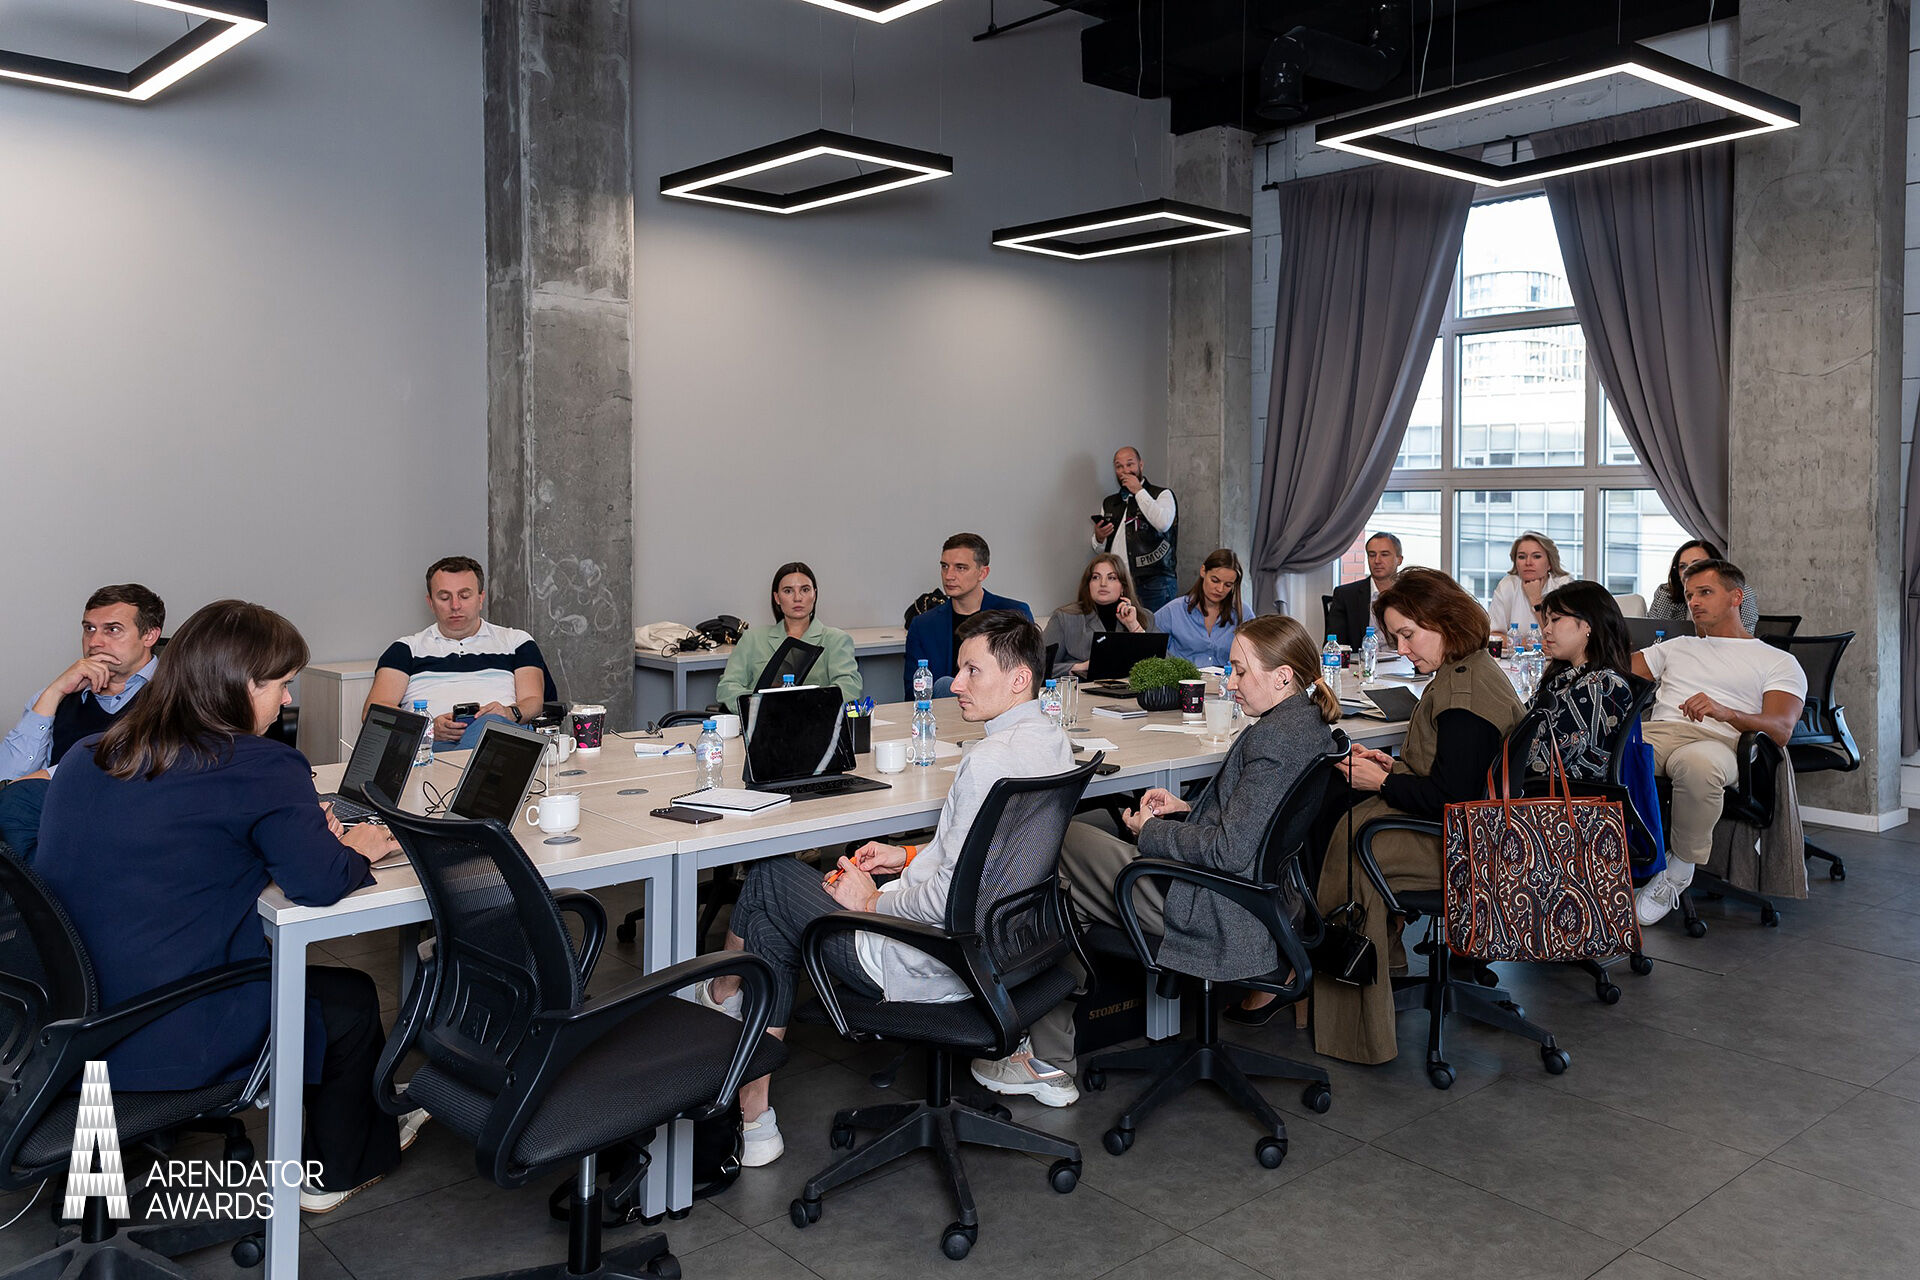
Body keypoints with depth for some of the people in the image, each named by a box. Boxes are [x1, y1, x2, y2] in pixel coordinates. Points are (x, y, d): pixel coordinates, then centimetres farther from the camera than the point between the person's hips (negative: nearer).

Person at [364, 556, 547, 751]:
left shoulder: (516, 641, 26)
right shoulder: (407, 648, 25)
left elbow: (534, 702, 14)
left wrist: (511, 714, -13)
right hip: (428, 741, -1)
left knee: (491, 723, -41)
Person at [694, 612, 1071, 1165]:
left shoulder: (989, 761, -27)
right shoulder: (1053, 740, 3)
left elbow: (953, 896, -29)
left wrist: (875, 902, -12)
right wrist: (911, 856, 12)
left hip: (933, 967, -10)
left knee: (771, 876, 8)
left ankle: (723, 992, 35)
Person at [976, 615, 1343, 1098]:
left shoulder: (1273, 736, -21)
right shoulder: (1311, 725, 10)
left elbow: (1230, 850, -24)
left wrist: (1151, 832, -10)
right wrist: (1187, 809, 10)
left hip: (1221, 926, -10)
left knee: (1060, 844, 0)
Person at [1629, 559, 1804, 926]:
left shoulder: (1778, 662, 20)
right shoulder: (1675, 647, 36)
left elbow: (1781, 729, 2)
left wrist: (1727, 712, -18)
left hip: (1717, 740, -3)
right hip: (1656, 731, 3)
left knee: (1698, 763, -43)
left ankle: (1680, 868, -19)